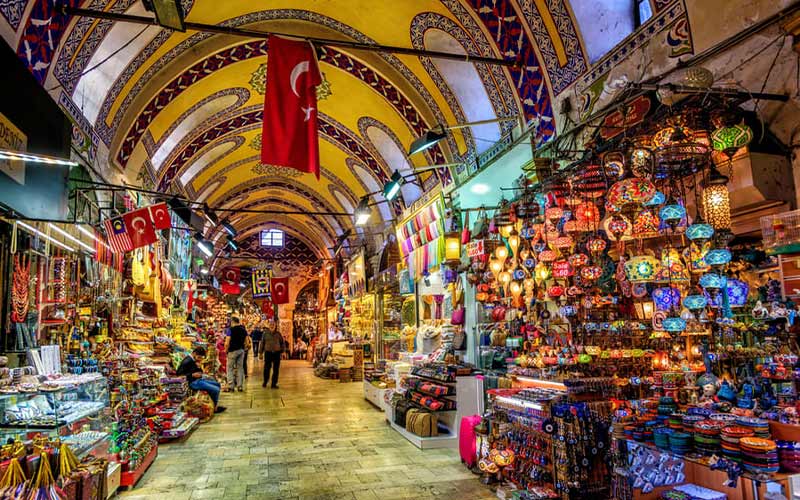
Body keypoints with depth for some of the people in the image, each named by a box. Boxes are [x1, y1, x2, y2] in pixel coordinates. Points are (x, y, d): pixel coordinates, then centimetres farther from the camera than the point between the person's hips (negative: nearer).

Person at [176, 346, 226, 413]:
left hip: (199, 379, 11)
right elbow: (179, 373, -22)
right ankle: (214, 408, 1)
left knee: (217, 384, 16)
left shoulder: (193, 360, 12)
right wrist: (192, 375, -24)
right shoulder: (187, 361, -17)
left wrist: (198, 367, 0)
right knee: (216, 390, -18)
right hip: (193, 382, -11)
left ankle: (215, 405, 18)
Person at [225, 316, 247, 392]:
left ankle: (231, 386, 0)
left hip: (233, 351, -5)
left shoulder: (231, 329, -10)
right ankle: (240, 386, 10)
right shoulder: (244, 330, 7)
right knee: (240, 368, 10)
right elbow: (246, 341, 7)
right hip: (241, 350, 5)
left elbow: (227, 343, -14)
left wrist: (226, 350, 0)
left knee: (230, 368, 4)